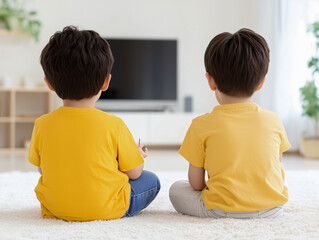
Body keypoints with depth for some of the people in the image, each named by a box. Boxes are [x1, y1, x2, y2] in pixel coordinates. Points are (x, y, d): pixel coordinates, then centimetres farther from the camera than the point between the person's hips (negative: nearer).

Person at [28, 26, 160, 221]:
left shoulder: (42, 125, -11)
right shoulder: (113, 124, -18)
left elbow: (42, 168, 4)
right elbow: (134, 173, -8)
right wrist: (139, 156, 16)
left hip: (55, 209, 2)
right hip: (105, 209, -2)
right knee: (152, 181, 18)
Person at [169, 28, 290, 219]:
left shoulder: (202, 125, -9)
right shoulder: (274, 121, -2)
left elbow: (196, 183, -4)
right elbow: (278, 167, 9)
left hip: (222, 210, -3)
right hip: (273, 209, 3)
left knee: (176, 189, 20)